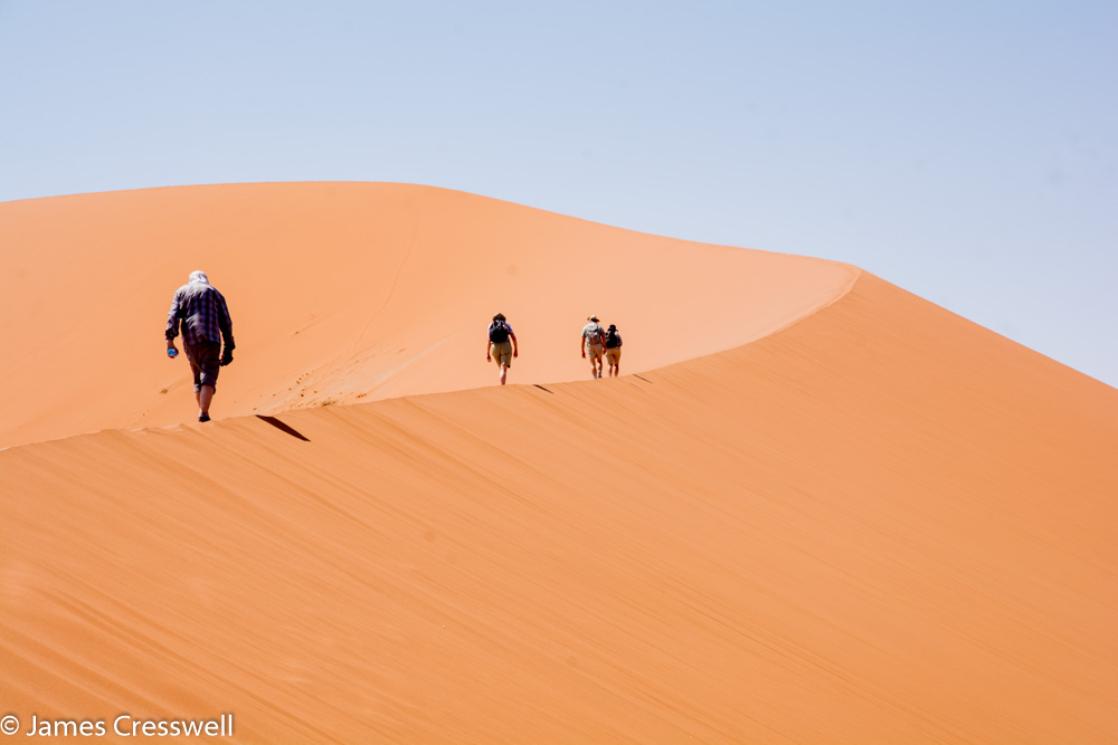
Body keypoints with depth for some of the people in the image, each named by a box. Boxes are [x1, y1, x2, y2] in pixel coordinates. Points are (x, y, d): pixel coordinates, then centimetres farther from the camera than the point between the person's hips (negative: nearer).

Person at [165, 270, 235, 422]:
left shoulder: (181, 291, 19)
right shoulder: (215, 293, 18)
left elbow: (173, 315, 2)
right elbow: (226, 322, 11)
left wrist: (170, 339, -6)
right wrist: (228, 348, 14)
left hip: (190, 341, 2)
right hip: (210, 339, -2)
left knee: (198, 378, 20)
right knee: (208, 378, -9)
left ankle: (202, 412, 21)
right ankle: (203, 414, -28)